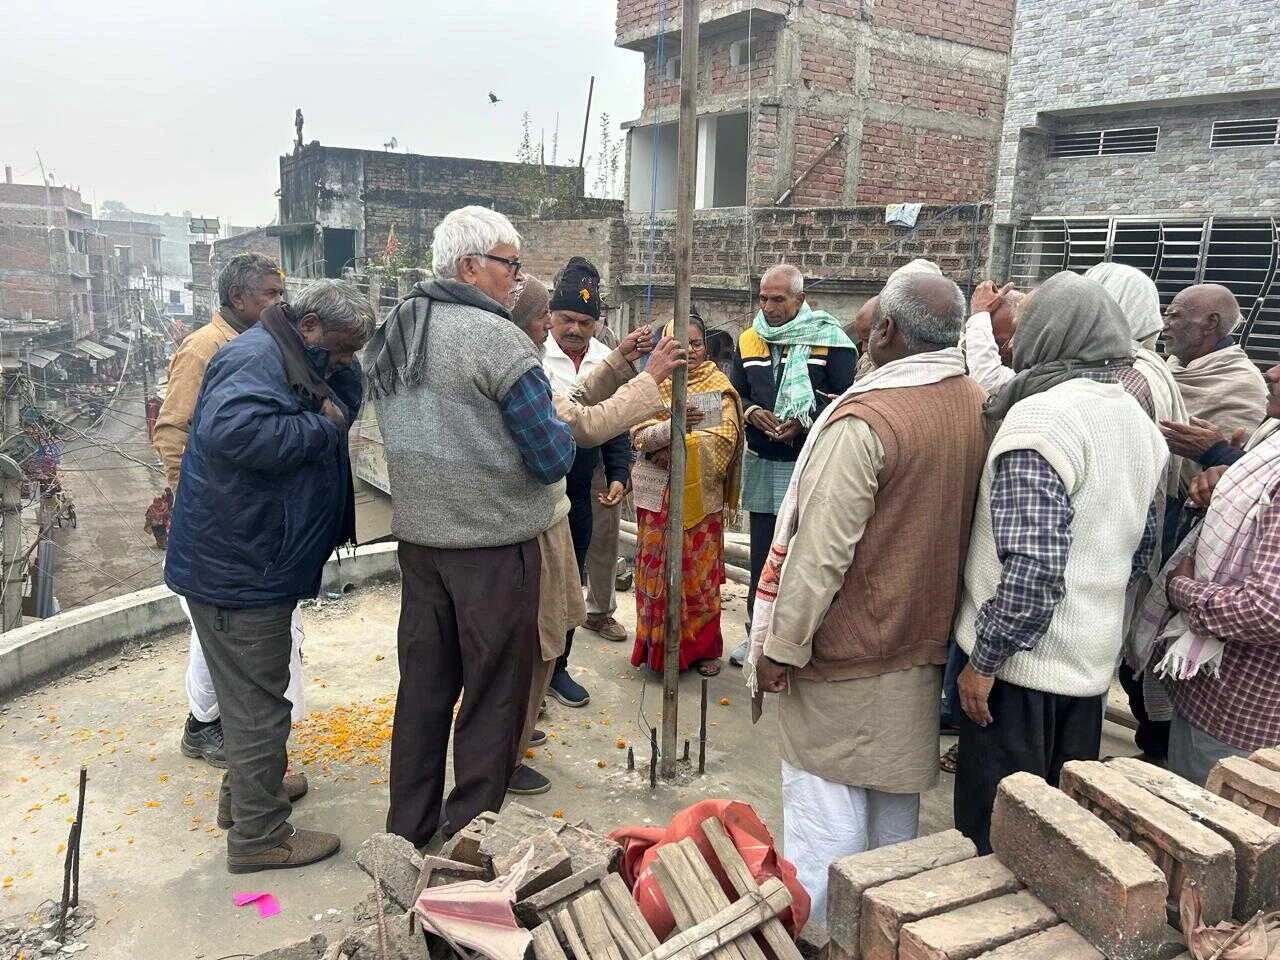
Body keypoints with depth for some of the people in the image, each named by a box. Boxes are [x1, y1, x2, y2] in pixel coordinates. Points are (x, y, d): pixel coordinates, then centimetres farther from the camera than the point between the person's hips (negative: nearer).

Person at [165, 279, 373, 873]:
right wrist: (320, 427, -26)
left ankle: (246, 792, 41)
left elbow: (346, 408, 14)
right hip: (239, 568, -10)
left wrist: (338, 372, -4)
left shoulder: (294, 361, 13)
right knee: (258, 701, 1)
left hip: (252, 563, 10)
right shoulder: (257, 357, -20)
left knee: (252, 691, 23)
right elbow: (230, 428, -37)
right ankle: (258, 836, 14)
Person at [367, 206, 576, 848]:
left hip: (417, 537, 8)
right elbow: (553, 458, -16)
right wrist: (562, 431, 5)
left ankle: (409, 831, 30)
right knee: (493, 695, 7)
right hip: (494, 545, -7)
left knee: (423, 684, 17)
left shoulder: (391, 337, 9)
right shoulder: (497, 339, -16)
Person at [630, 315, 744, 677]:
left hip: (701, 493, 0)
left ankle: (704, 647, 19)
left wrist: (682, 448, -18)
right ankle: (659, 645, 19)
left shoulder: (718, 385, 3)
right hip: (658, 492, 1)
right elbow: (640, 435, -6)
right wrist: (674, 425, -23)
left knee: (701, 570, 6)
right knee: (659, 568, 5)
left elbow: (727, 435, -9)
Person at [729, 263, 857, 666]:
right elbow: (735, 394, 13)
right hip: (762, 465, 5)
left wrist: (805, 420, -22)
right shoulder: (749, 340, 9)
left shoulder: (830, 339, -7)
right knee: (761, 554, 14)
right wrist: (752, 412, -8)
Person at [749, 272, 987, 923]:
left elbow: (820, 553, -22)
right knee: (897, 794, 20)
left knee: (827, 801, 5)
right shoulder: (982, 409, 0)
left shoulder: (865, 419, -23)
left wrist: (782, 647, -13)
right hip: (925, 645, 7)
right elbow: (966, 526, 9)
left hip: (847, 650, -7)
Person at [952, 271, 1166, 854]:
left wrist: (984, 658, -17)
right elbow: (1142, 545, 15)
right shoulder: (1137, 419, 7)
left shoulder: (1040, 418, -20)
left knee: (994, 835, 6)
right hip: (1094, 657, 9)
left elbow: (1032, 564, -26)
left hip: (1024, 658, -8)